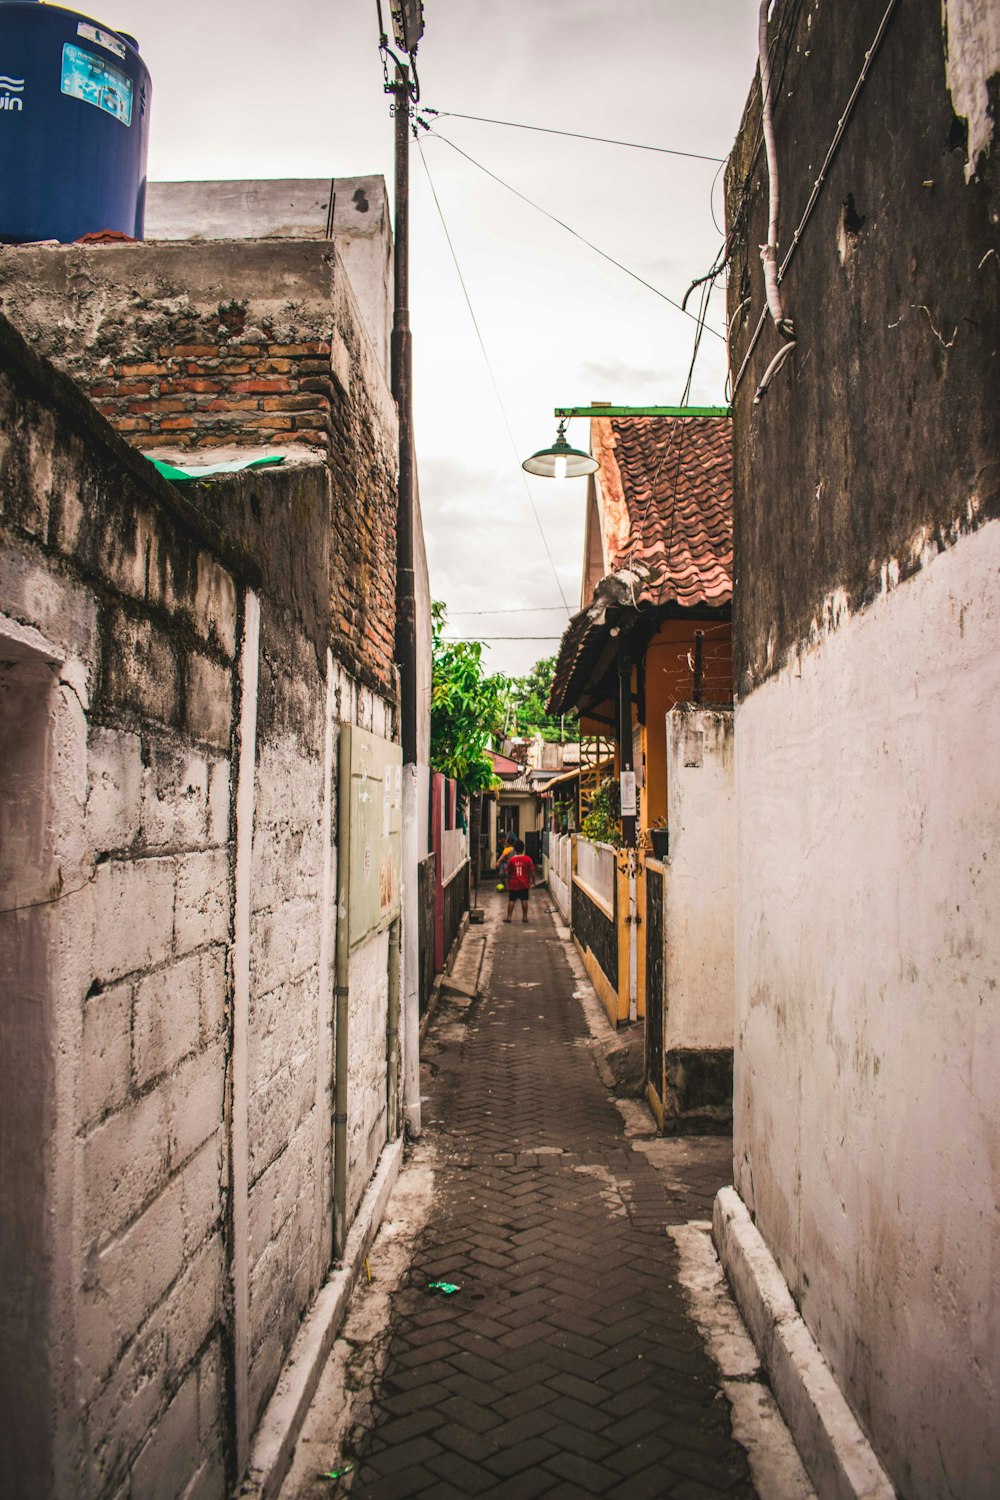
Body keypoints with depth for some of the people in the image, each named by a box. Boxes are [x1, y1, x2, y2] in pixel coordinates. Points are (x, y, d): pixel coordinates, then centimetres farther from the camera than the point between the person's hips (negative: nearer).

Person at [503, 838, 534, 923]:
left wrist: (508, 883, 13)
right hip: (524, 884, 0)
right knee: (524, 900, 7)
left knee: (511, 900, 5)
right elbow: (531, 871, -7)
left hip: (514, 884, 0)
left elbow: (508, 873, 1)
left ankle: (508, 917, 5)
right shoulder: (527, 859, -8)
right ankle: (525, 917, 9)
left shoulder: (511, 860, -6)